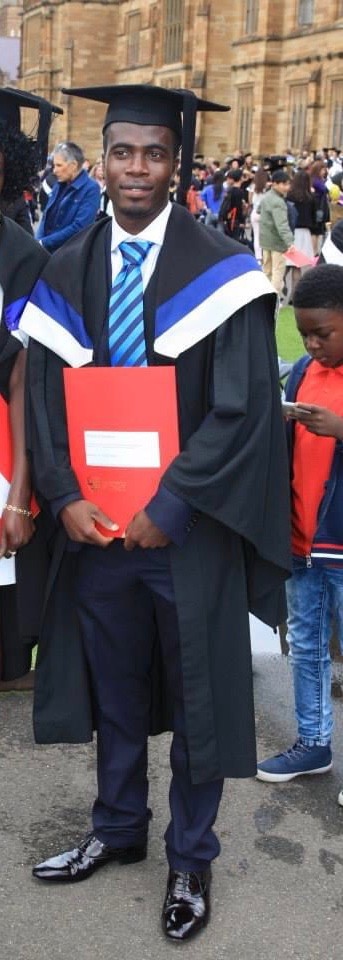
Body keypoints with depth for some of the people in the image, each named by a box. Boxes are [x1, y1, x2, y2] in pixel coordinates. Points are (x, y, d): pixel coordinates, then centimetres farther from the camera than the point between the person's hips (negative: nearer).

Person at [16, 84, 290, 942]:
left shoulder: (220, 271, -8)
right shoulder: (66, 274, 5)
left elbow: (244, 406, -13)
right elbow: (43, 394, 5)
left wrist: (168, 507, -16)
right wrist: (64, 497, -9)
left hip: (188, 527, -3)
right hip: (94, 526, 4)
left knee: (197, 695, 10)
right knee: (114, 686, 17)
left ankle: (190, 856, 30)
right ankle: (117, 829, 39)